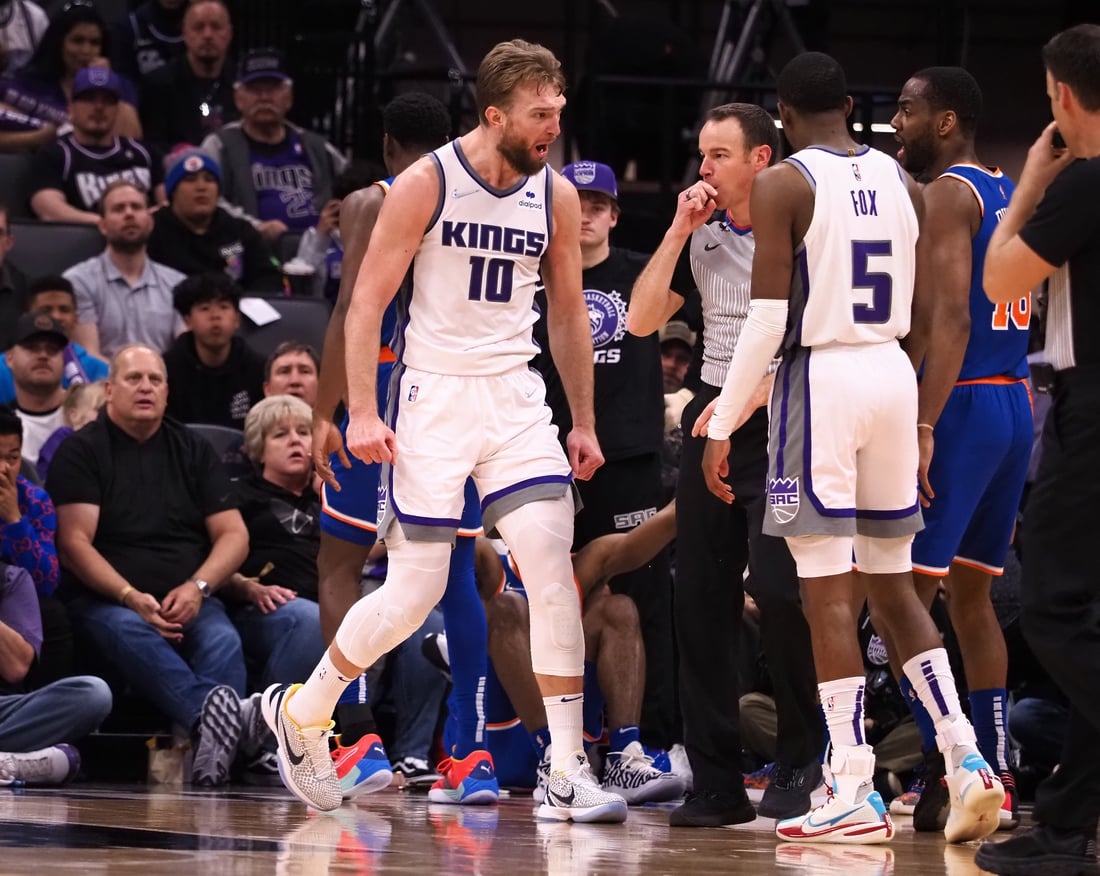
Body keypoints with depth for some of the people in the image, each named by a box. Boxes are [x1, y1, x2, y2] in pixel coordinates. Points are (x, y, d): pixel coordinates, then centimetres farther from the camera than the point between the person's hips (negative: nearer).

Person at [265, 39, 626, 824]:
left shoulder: (557, 195, 3)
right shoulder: (427, 184, -11)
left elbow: (568, 315, 14)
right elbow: (368, 301, -8)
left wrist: (584, 424, 12)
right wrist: (362, 412, -15)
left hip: (515, 397, 4)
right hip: (434, 394, -4)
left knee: (553, 564, -13)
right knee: (415, 590, -3)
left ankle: (568, 775, -11)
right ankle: (300, 711, 24)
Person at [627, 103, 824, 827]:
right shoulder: (701, 236, 13)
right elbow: (643, 320, 7)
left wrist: (754, 397, -16)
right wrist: (678, 233, 1)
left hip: (781, 423, -6)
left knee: (776, 585, -20)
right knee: (700, 598, 2)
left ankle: (803, 764, -5)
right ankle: (717, 783, 7)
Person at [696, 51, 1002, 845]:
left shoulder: (784, 184, -6)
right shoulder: (902, 182, 11)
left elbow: (767, 319, -13)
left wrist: (722, 424, -9)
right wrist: (925, 421, 20)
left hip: (822, 374, -6)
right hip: (893, 373, 6)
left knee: (828, 592, -3)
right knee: (894, 586, 15)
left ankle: (856, 795, -5)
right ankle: (965, 758, 4)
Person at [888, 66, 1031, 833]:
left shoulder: (947, 194, -10)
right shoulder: (1010, 195, 16)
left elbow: (952, 318, -21)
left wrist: (922, 430, -24)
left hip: (962, 405, -9)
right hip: (1015, 404, 9)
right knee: (970, 594, 15)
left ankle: (947, 770, -15)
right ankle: (997, 782, 14)